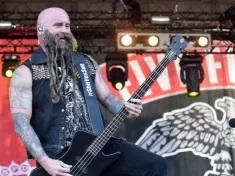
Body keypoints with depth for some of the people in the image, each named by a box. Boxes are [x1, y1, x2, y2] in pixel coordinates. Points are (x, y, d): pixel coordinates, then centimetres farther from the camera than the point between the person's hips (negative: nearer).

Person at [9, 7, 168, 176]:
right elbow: (21, 122, -7)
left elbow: (107, 97, 16)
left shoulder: (87, 62, 14)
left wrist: (126, 109, -7)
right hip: (58, 159, -5)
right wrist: (45, 161, -18)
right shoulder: (26, 72, -1)